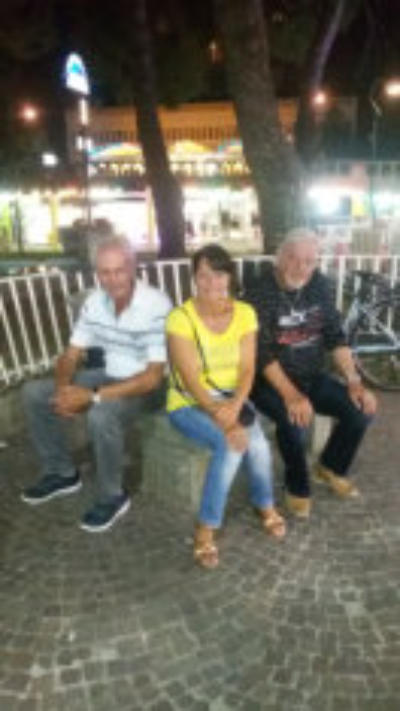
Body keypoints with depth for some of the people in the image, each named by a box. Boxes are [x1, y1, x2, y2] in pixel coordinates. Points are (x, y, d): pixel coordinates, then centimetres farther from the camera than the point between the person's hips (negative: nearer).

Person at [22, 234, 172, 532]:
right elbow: (72, 354, 3)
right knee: (35, 393, -1)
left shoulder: (157, 306, -26)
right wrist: (64, 388, -20)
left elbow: (153, 377, -28)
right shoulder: (94, 302, -4)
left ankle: (113, 496, -10)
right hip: (108, 375, 7)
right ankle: (62, 473, 14)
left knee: (101, 415, -36)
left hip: (145, 385, -7)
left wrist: (93, 396, -32)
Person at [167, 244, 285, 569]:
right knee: (231, 443, -29)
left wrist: (234, 408, -26)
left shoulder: (245, 313, -5)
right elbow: (191, 380, -22)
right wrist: (223, 420, -30)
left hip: (231, 400, 4)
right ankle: (206, 528, -11)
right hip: (189, 404, -3)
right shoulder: (181, 318, -18)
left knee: (256, 443, -24)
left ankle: (265, 504, 6)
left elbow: (247, 369, -8)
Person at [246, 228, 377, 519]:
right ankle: (297, 487, -3)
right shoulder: (260, 294, -17)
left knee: (362, 408, -12)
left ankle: (331, 467, 16)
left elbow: (336, 337, 2)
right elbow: (263, 354, -22)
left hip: (313, 377, 5)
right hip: (271, 382, -5)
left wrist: (353, 381, -10)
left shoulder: (322, 287, -1)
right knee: (293, 420, -33)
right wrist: (291, 396, -33)